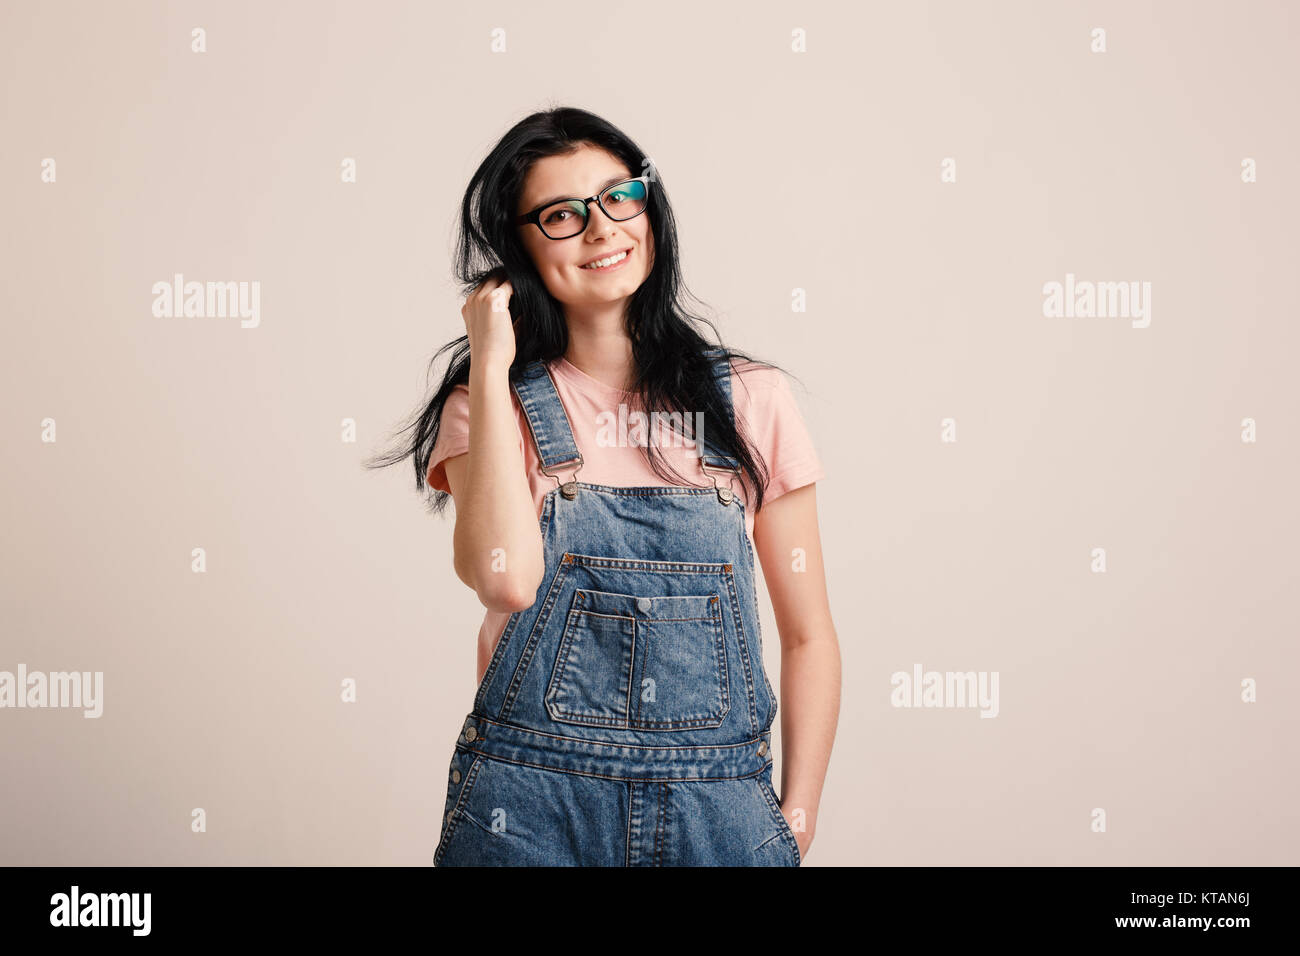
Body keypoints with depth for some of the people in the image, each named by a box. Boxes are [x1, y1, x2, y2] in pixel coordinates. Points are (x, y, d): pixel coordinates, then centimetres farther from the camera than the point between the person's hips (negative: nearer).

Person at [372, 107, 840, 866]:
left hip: (720, 813, 1)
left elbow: (809, 637, 6)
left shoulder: (748, 399, 2)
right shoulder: (491, 406, 0)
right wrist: (490, 367, -12)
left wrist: (796, 823, -1)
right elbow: (506, 577, -20)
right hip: (532, 811, -1)